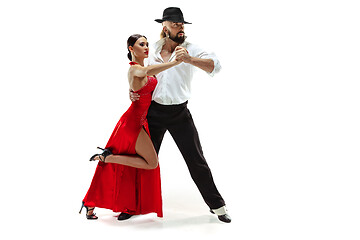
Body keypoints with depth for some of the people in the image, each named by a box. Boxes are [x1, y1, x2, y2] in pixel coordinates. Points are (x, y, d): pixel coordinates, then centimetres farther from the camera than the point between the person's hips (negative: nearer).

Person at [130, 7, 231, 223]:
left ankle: (217, 205, 13)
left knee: (196, 160, -1)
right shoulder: (154, 53, 6)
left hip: (180, 113, -3)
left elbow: (215, 66, -22)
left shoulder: (189, 49, -5)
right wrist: (134, 92, 1)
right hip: (154, 112, 3)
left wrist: (189, 59, -36)